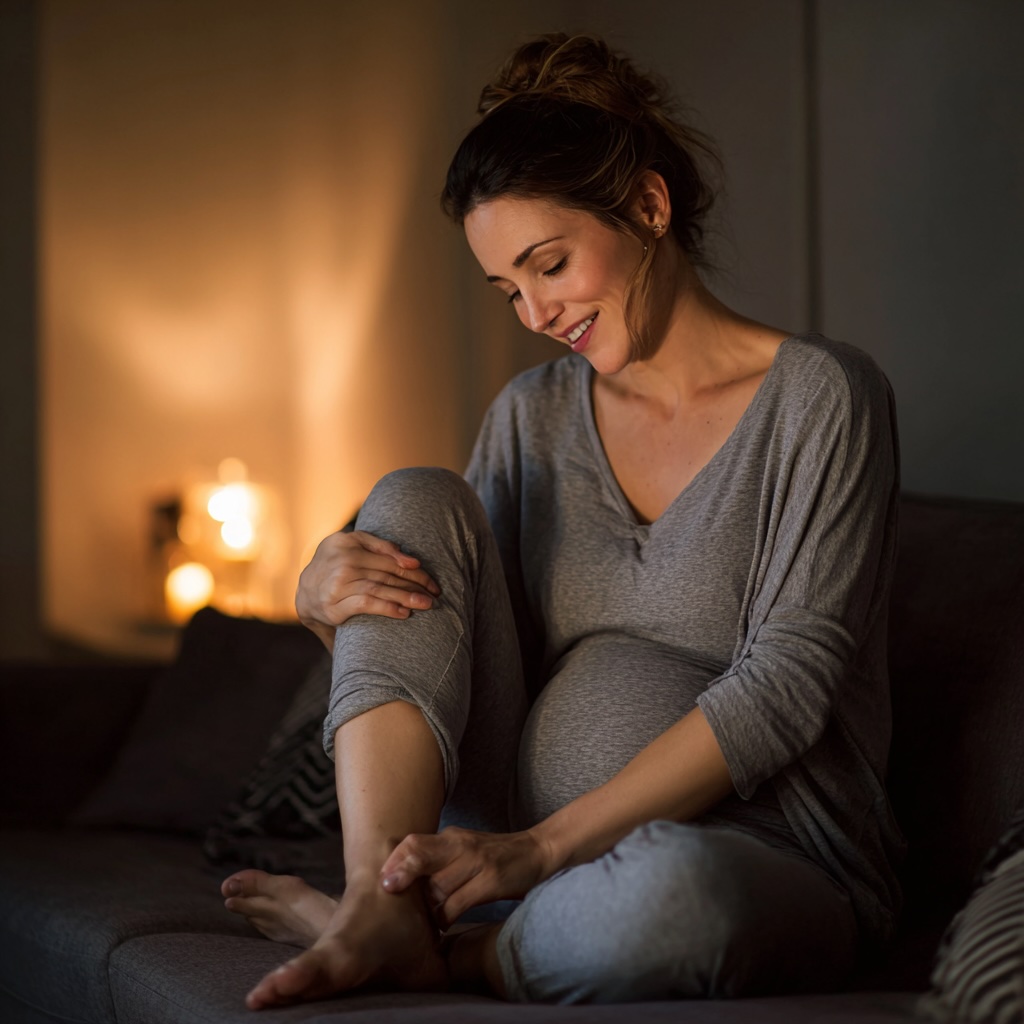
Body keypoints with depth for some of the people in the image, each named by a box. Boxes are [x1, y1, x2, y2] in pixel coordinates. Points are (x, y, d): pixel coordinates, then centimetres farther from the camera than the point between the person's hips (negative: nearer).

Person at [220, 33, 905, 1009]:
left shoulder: (820, 397, -7)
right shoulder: (531, 416, 11)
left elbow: (788, 682, -17)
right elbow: (426, 644, 11)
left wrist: (541, 844, -24)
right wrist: (327, 600, -14)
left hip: (769, 860, -5)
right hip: (533, 836, 5)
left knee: (669, 890, -43)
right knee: (415, 499, -9)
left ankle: (447, 950, -11)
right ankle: (380, 906, -23)